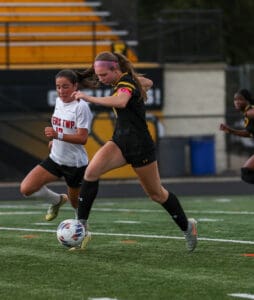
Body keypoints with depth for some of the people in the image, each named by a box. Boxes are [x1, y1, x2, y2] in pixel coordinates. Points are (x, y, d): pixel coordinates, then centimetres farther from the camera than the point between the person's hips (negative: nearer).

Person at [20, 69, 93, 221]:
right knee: (26, 188, -9)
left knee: (76, 203, 9)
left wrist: (58, 136, -35)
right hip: (55, 159, 6)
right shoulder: (59, 101, 5)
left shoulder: (81, 106, -17)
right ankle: (57, 200, 18)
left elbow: (82, 138, -24)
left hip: (75, 162, -6)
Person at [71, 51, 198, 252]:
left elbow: (121, 101, -46)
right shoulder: (128, 79, 6)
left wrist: (89, 98, -45)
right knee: (91, 171, -17)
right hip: (121, 141, 8)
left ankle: (187, 227, 31)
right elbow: (148, 83, 27)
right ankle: (81, 225, -19)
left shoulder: (126, 83, -21)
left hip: (139, 146, -8)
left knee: (156, 193, 8)